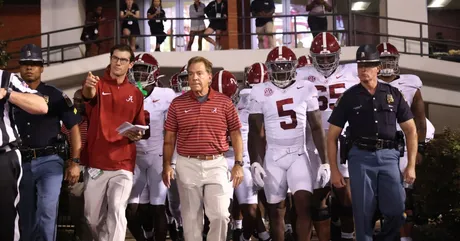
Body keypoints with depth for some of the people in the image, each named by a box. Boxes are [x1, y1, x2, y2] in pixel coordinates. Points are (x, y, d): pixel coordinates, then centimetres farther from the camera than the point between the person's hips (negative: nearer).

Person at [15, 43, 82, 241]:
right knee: (26, 216, 10)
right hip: (22, 162, 3)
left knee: (46, 210, -17)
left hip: (49, 160, -3)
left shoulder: (55, 95, 2)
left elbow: (73, 128, 2)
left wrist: (75, 162, -6)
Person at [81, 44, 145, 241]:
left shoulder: (136, 94, 10)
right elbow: (89, 95, -25)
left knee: (117, 210, -15)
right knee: (93, 216, 9)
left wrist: (137, 135, -6)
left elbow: (140, 126, 19)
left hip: (123, 164, 1)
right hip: (95, 163, -1)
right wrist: (87, 88, -49)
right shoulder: (98, 84, 0)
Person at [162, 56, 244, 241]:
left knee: (220, 215, -3)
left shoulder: (224, 102, 1)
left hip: (216, 164, -1)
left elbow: (235, 134, 5)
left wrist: (238, 164, 0)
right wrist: (167, 165, -1)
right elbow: (169, 138, 6)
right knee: (191, 216, 9)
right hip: (187, 165, 1)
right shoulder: (178, 103, 3)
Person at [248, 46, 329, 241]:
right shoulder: (260, 92, -2)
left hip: (299, 155, 0)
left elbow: (316, 128, 3)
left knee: (304, 204, -14)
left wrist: (325, 162, 0)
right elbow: (255, 132, 0)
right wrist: (255, 162, -10)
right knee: (276, 210, 6)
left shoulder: (306, 90, 0)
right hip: (273, 157, 0)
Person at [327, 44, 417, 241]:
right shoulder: (349, 97, 3)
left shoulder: (393, 94, 7)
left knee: (396, 211, 1)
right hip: (361, 158, -1)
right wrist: (334, 170, 1)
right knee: (363, 213, 3)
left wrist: (411, 165, 3)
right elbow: (332, 136, 6)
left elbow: (410, 130, 10)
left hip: (388, 156, 1)